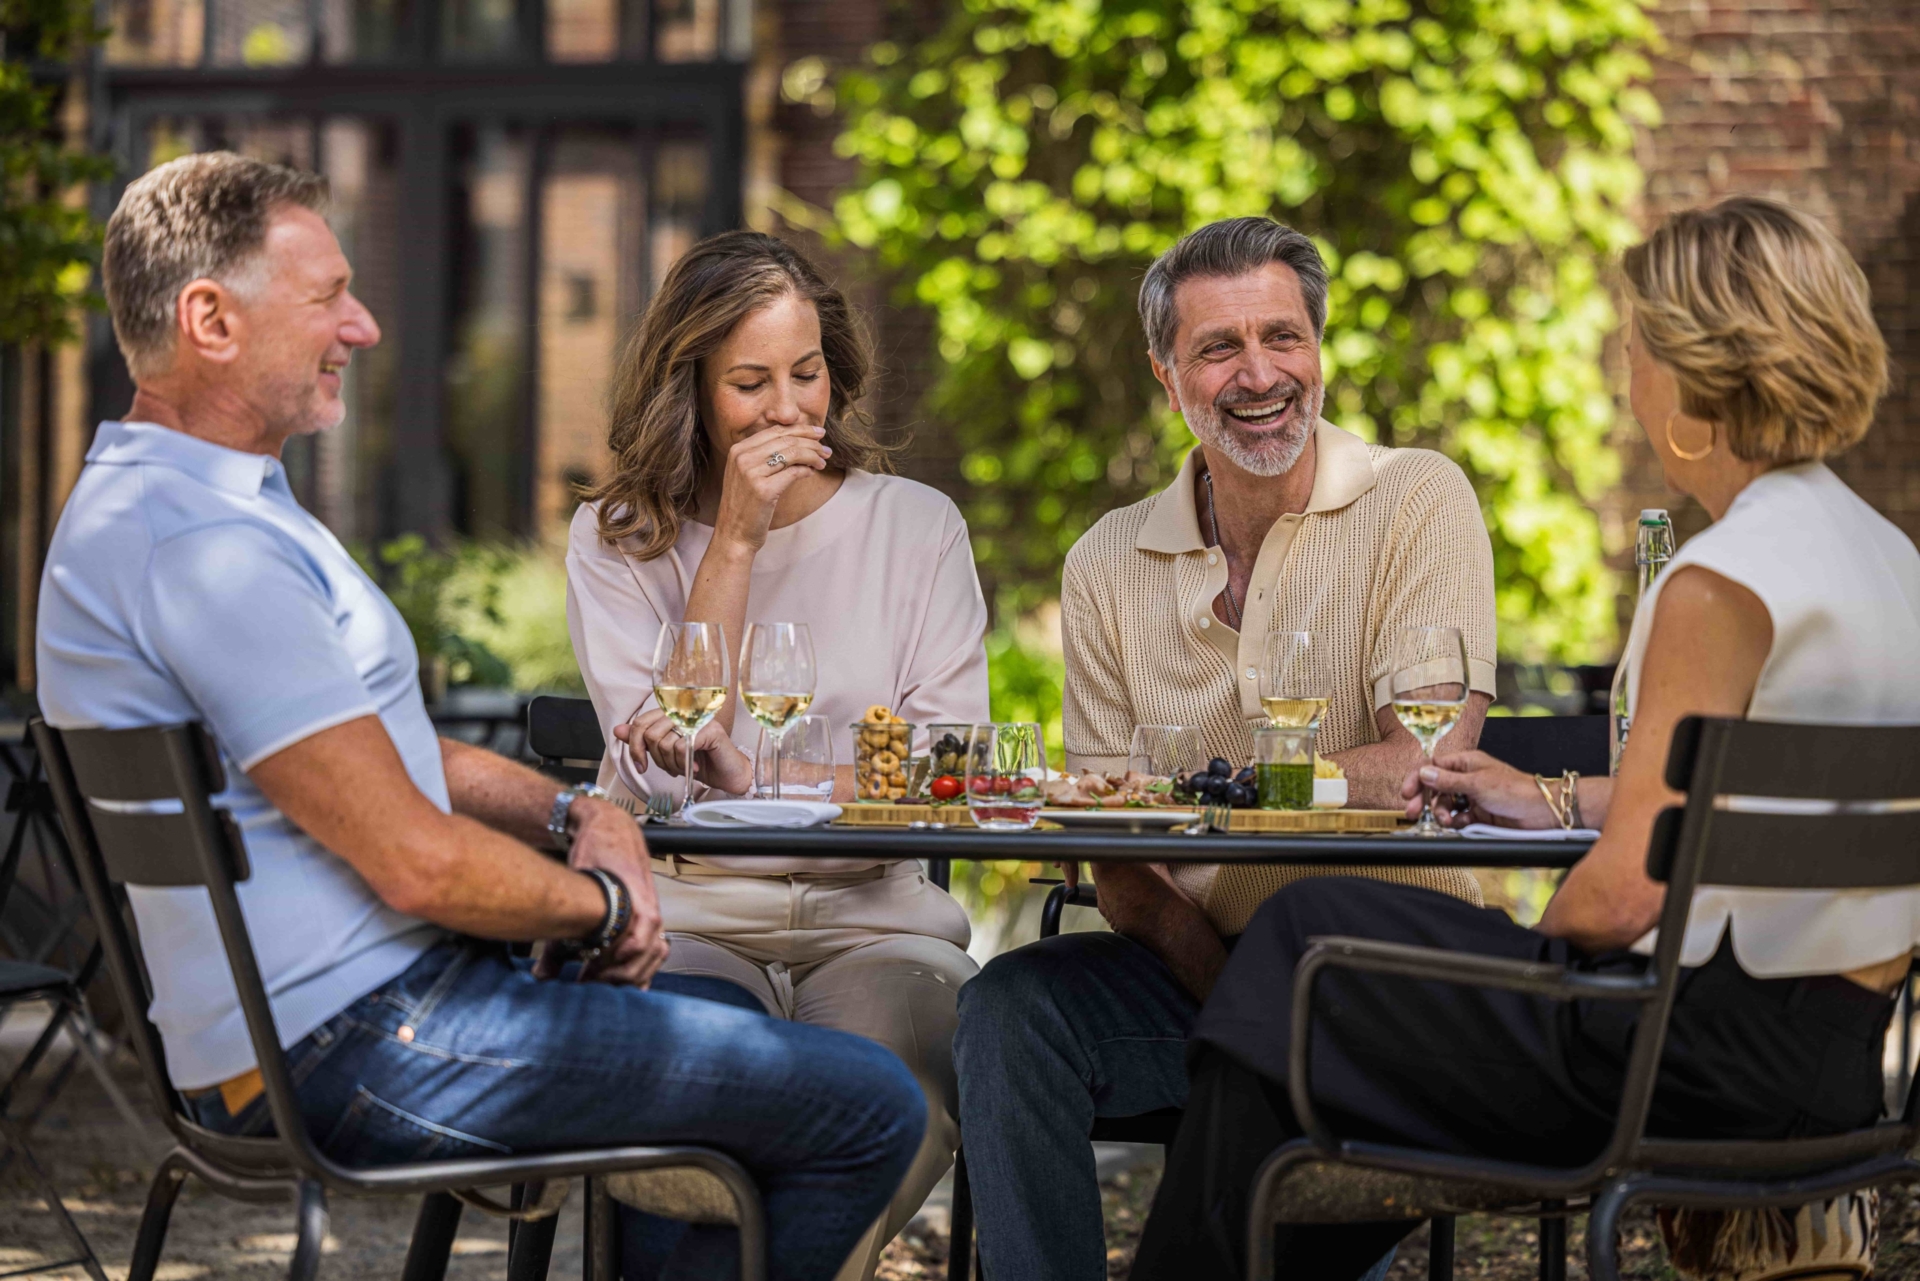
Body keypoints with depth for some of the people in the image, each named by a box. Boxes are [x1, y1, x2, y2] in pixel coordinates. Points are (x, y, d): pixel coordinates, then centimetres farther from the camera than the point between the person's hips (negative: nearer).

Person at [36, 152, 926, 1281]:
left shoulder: (178, 504, 15)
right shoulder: (200, 548, -22)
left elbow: (390, 751, 21)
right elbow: (417, 858, -24)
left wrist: (568, 811, 3)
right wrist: (601, 900, -5)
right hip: (361, 1050, -12)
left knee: (732, 1016, 33)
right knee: (871, 1109, -10)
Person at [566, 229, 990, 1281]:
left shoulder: (916, 526, 10)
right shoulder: (616, 540, 9)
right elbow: (666, 768, -4)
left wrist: (762, 782, -16)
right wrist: (735, 542, -6)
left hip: (871, 911, 1)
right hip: (684, 915, 0)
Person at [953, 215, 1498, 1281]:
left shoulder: (1418, 502, -3)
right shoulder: (1109, 565, 8)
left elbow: (1423, 768, -15)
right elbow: (1120, 869, 4)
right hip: (1195, 964, 3)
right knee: (1012, 1004, -24)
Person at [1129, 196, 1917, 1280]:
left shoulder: (1721, 583, -20)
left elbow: (1625, 894, -21)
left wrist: (1530, 953, -1)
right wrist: (1558, 800, 26)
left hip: (1716, 1053, -9)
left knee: (1310, 949, 9)